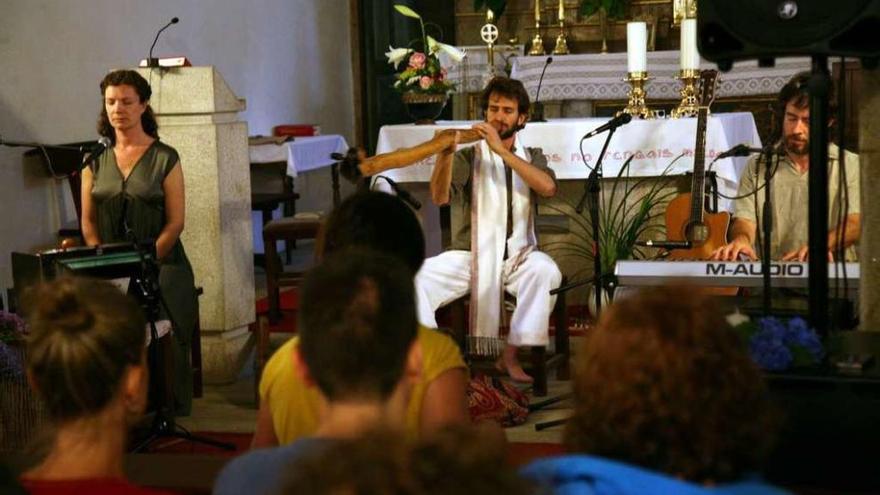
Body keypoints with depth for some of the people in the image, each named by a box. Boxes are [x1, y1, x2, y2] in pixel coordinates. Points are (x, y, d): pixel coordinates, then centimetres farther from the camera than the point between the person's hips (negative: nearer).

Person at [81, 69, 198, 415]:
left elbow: (175, 222, -2)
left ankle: (170, 416, -14)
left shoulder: (164, 159, 2)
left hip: (162, 263, -2)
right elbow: (88, 222, 12)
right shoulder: (94, 161, 13)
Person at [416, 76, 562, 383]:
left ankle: (510, 356, -23)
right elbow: (440, 197, -9)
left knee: (545, 271, -34)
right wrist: (446, 153, -28)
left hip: (518, 256, 0)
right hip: (471, 254, 0)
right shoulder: (469, 157, 9)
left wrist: (502, 150, -18)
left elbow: (548, 188, -11)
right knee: (415, 279, -26)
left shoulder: (532, 158, 14)